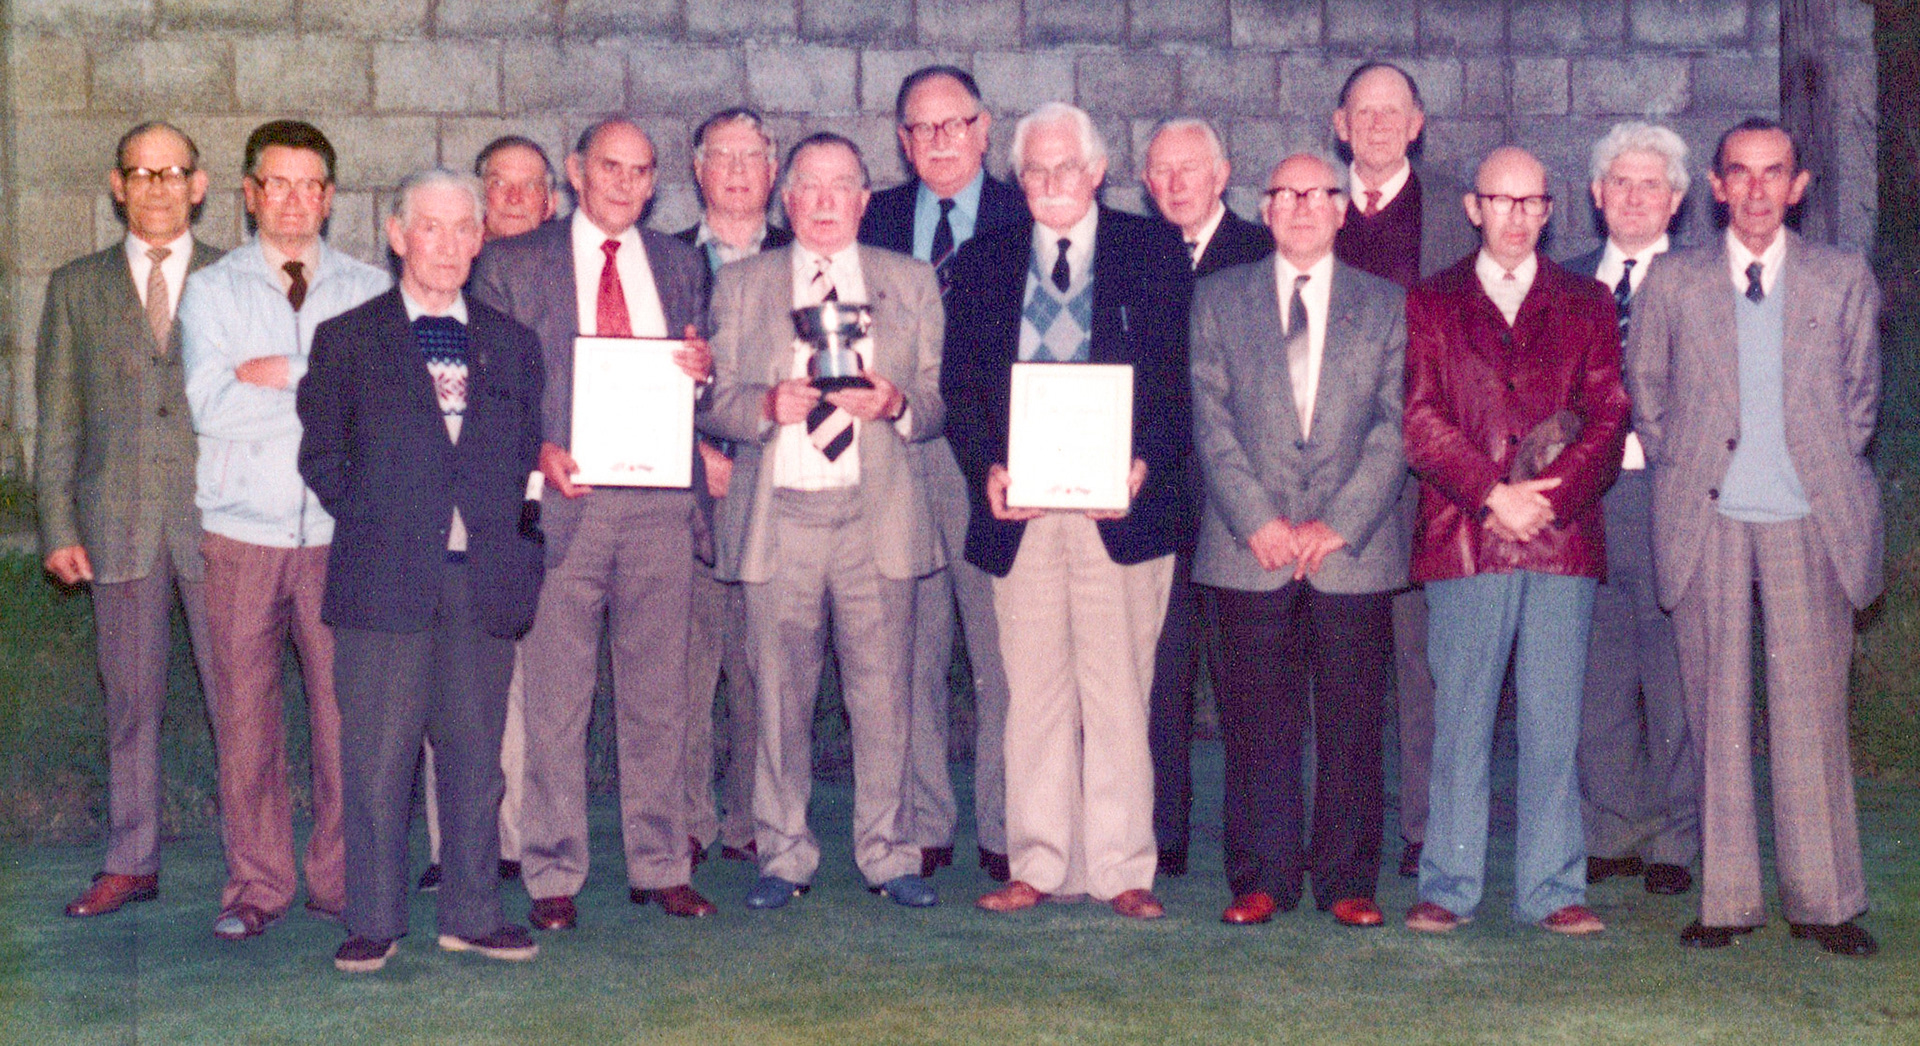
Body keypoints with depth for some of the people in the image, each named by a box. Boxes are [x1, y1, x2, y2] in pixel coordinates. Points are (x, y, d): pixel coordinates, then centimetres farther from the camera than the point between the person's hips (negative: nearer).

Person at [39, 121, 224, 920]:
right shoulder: (76, 287, 11)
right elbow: (58, 418, 10)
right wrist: (59, 526, 2)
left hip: (218, 520, -1)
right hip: (118, 523, 2)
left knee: (238, 696, -1)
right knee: (130, 702, 8)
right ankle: (130, 864, 18)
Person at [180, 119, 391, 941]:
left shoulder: (372, 290, 11)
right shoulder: (211, 290, 9)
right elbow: (211, 405, -7)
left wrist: (280, 375, -8)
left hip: (342, 531, 0)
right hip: (243, 532, 0)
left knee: (345, 708, 0)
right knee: (245, 711, 2)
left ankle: (342, 879, 13)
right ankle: (257, 886, 12)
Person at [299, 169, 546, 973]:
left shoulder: (512, 344, 16)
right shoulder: (347, 340, 8)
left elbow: (528, 454, 15)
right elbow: (322, 456, 5)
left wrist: (513, 534, 2)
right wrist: (376, 517, -5)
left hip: (485, 576, 3)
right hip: (382, 576, -2)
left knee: (475, 751, 7)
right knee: (375, 756, -1)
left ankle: (472, 914, 17)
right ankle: (374, 921, 8)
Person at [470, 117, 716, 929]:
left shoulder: (680, 265, 16)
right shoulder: (511, 265, 7)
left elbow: (698, 381, 19)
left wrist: (703, 368, -4)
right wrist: (538, 451, -11)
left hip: (659, 501, 3)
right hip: (561, 496, -2)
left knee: (659, 693, 6)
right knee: (556, 698, 0)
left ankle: (660, 867, 15)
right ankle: (552, 876, 9)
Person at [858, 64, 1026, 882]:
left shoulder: (1025, 218, 5)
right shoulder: (877, 220, 14)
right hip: (895, 457, 3)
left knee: (1002, 653, -2)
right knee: (909, 653, 6)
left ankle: (1004, 829, 8)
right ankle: (922, 829, 15)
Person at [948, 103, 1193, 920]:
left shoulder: (1153, 253, 7)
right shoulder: (982, 264, 13)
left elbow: (1181, 377, 2)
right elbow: (959, 386, 10)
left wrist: (1144, 462, -12)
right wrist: (987, 469, -7)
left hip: (1120, 507, -2)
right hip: (1018, 510, 2)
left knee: (1118, 691, 0)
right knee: (1034, 692, 5)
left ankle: (1121, 870, 7)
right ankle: (1037, 866, 13)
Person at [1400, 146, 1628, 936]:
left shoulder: (1588, 305, 15)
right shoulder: (1429, 303, 11)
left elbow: (1608, 418, 5)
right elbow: (1420, 420, 0)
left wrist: (1547, 496, -10)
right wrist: (1494, 494, -12)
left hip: (1565, 538, 1)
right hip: (1463, 539, -1)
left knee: (1554, 724, 2)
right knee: (1459, 720, 1)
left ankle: (1552, 890, 9)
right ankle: (1449, 886, 8)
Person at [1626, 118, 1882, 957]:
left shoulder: (1845, 280, 9)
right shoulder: (1674, 281, 8)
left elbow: (1861, 393, 15)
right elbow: (1644, 388, 15)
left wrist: (1826, 472, 9)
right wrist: (1680, 467, 8)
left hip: (1809, 521, 0)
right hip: (1707, 519, 0)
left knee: (1811, 712, 0)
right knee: (1718, 714, 2)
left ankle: (1823, 901, 8)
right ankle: (1727, 899, 9)